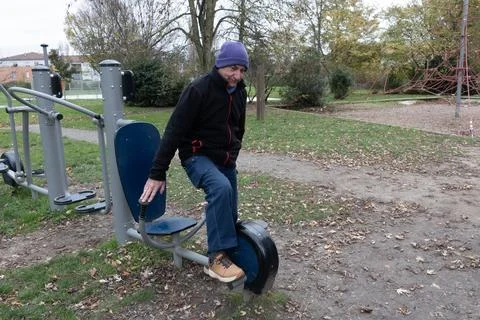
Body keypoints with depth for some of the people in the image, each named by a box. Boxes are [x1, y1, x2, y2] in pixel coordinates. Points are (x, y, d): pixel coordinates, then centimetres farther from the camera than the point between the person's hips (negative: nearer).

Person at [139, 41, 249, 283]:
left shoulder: (239, 92, 3)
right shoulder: (198, 90, -18)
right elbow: (174, 131, -20)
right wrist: (157, 173, -21)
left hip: (226, 160, 7)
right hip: (198, 157, -7)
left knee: (230, 215, 7)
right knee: (220, 187, -35)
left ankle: (228, 257, 28)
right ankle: (217, 257, -26)